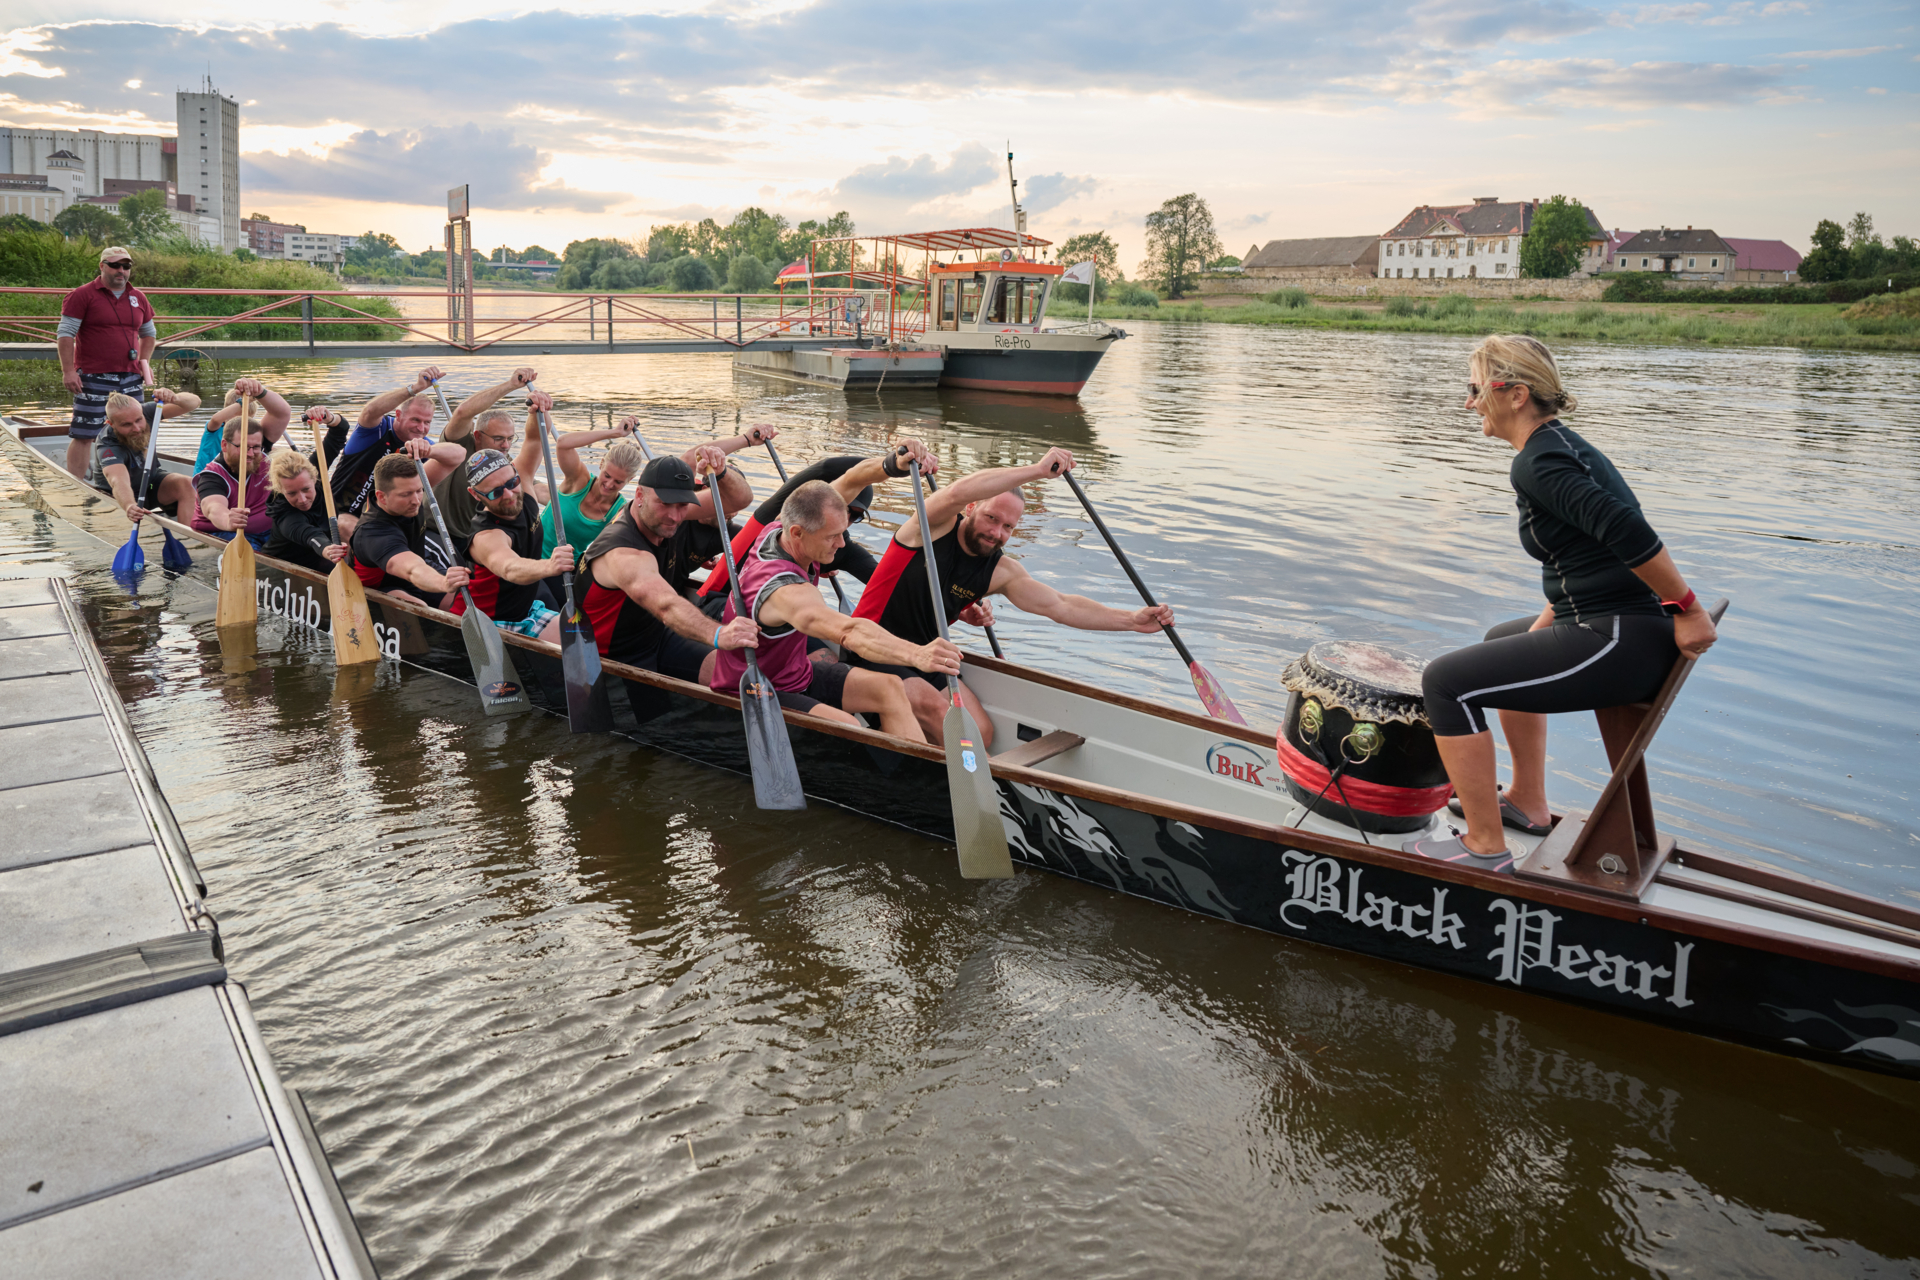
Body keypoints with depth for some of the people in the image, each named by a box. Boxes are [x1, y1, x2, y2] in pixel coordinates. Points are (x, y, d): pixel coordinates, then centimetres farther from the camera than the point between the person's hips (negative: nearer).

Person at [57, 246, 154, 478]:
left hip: (130, 377, 5)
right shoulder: (83, 295, -2)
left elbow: (149, 333, 27)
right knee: (83, 434, -4)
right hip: (93, 378, -5)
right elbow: (65, 334, -4)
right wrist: (67, 370, -10)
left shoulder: (138, 298, 14)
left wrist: (144, 362, 14)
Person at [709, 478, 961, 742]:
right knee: (846, 727, -34)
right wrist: (916, 655, -63)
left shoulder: (781, 531, -8)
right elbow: (851, 633, -52)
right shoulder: (786, 591, -36)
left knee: (889, 688, -3)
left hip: (796, 674, 10)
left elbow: (849, 481, 1)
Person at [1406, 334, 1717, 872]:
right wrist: (1543, 627, 18)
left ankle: (1485, 846, -1)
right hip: (1623, 631, 11)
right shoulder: (1565, 445, 15)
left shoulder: (1536, 464, -17)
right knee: (1503, 642, 34)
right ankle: (1527, 802, 40)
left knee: (1446, 680, -10)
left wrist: (1687, 609, -21)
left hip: (1620, 645, -11)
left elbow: (1627, 532, -29)